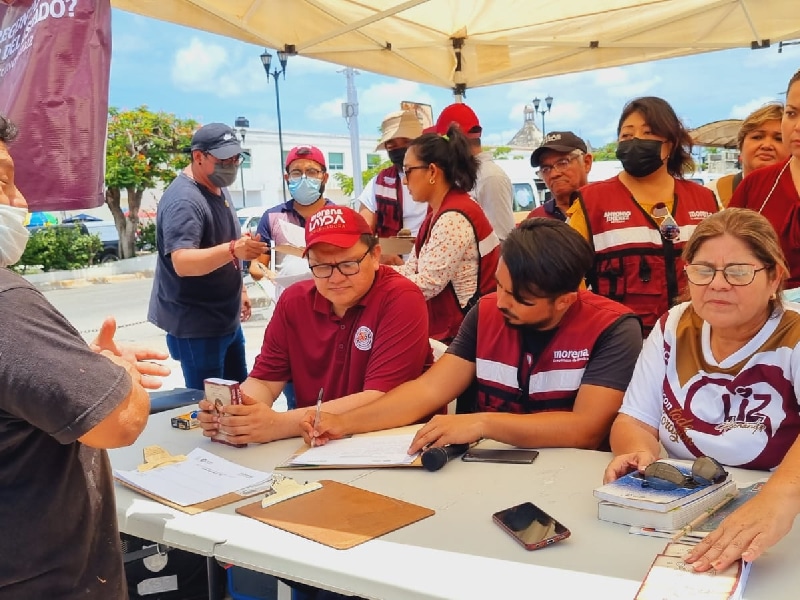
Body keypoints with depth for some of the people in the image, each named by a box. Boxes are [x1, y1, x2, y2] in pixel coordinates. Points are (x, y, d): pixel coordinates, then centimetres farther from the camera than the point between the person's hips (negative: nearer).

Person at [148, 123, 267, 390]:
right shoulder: (184, 200, -21)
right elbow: (183, 263, -33)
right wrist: (233, 250, -46)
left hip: (228, 318, 9)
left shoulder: (218, 189, 9)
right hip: (196, 324, -9)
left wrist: (239, 289, 22)